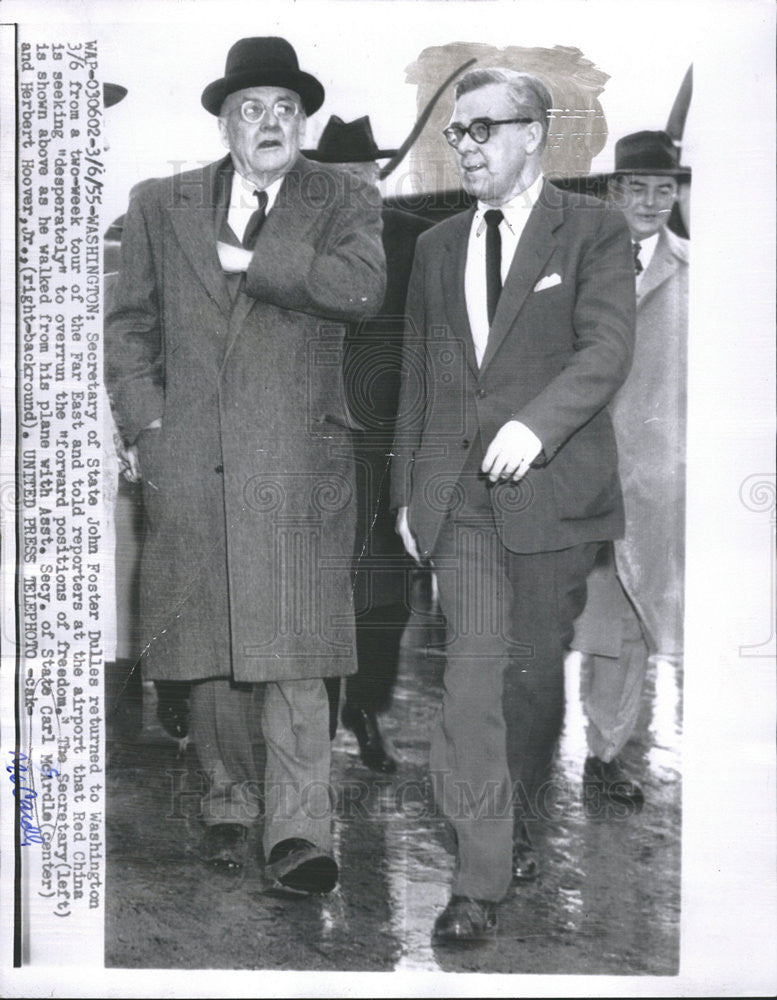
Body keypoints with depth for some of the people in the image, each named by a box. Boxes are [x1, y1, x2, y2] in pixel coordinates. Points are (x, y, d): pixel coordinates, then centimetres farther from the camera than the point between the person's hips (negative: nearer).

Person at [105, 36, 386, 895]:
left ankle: (297, 831, 1)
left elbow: (359, 289, -12)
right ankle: (228, 805, 25)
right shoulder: (161, 207, 14)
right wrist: (148, 425, 3)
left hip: (297, 462, -2)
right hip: (187, 466, 3)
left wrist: (247, 258, -6)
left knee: (293, 653, -7)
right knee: (205, 650, 7)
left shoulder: (343, 202, 8)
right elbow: (129, 328, 15)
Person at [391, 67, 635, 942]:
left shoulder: (592, 230, 3)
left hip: (551, 488, -2)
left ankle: (512, 828, 30)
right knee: (473, 679, -6)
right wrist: (408, 492, 13)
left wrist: (535, 422, -26)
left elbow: (608, 347, -10)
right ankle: (480, 880, -1)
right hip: (459, 496, 3)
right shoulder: (437, 246, 17)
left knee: (535, 673, 7)